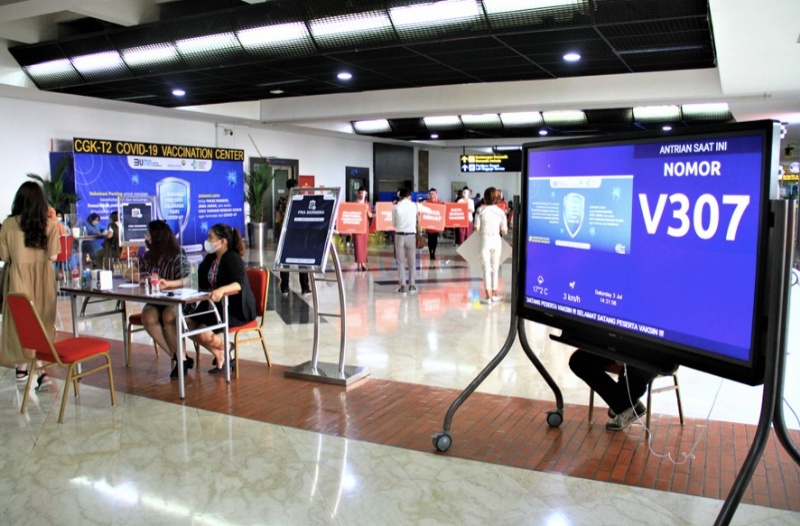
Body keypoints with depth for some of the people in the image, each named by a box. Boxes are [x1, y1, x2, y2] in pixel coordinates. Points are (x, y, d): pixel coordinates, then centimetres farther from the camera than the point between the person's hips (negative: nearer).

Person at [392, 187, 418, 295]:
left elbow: (393, 224, 4)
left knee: (401, 261, 5)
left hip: (399, 235, -1)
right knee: (412, 261, 11)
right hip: (411, 235, 1)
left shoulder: (396, 207, -4)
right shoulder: (414, 206, -1)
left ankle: (403, 286, 0)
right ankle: (412, 285, 14)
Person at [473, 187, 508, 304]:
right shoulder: (501, 212, -2)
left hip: (485, 240, -2)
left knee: (486, 268, 3)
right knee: (495, 268, 15)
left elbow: (477, 229, -8)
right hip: (497, 241, 2)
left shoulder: (481, 210, -8)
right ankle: (495, 294, 24)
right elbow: (504, 232, -2)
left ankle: (488, 296, 1)